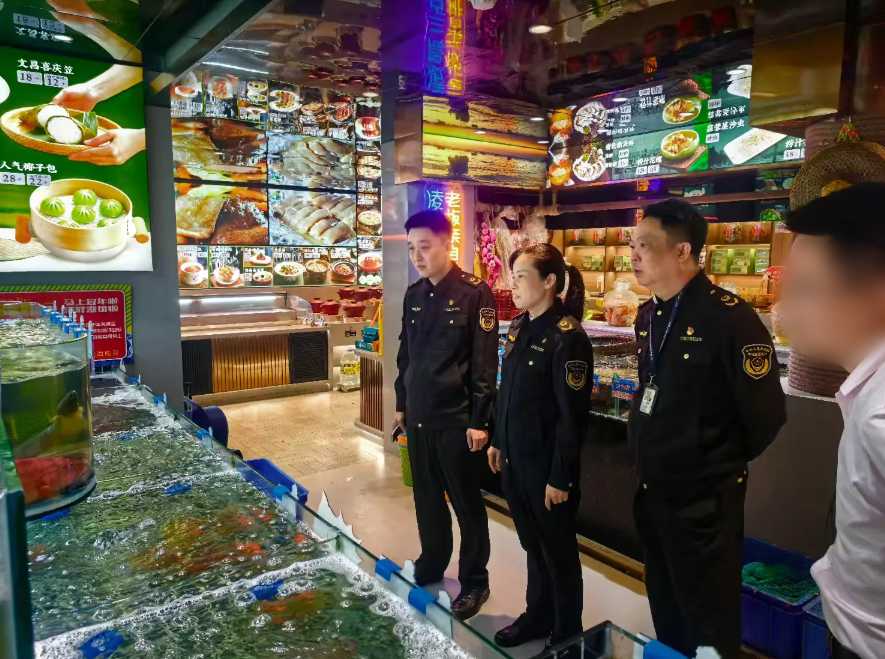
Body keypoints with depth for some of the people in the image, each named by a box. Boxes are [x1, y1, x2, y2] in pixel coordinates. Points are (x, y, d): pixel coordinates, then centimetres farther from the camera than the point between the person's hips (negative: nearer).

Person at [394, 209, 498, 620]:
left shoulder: (474, 293, -12)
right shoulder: (413, 295, 8)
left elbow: (484, 362, -13)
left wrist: (479, 420, -15)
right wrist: (401, 403, 16)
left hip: (457, 419, -6)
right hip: (418, 416, 6)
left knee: (466, 503, 8)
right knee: (427, 496, 19)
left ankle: (475, 582, 25)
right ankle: (431, 565, 39)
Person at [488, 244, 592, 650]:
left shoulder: (567, 337, -19)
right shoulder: (519, 328, 5)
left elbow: (572, 416, -19)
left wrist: (560, 477, -16)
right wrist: (497, 441, 15)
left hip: (546, 465, -7)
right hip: (514, 458, 7)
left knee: (558, 551, 13)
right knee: (532, 544, 23)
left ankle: (567, 634, 34)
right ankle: (538, 616, 43)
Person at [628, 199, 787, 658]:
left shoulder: (729, 317, -21)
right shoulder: (648, 316, 5)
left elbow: (766, 414, -17)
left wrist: (725, 465, -3)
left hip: (705, 498, -7)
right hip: (651, 490, 7)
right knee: (666, 611, 25)